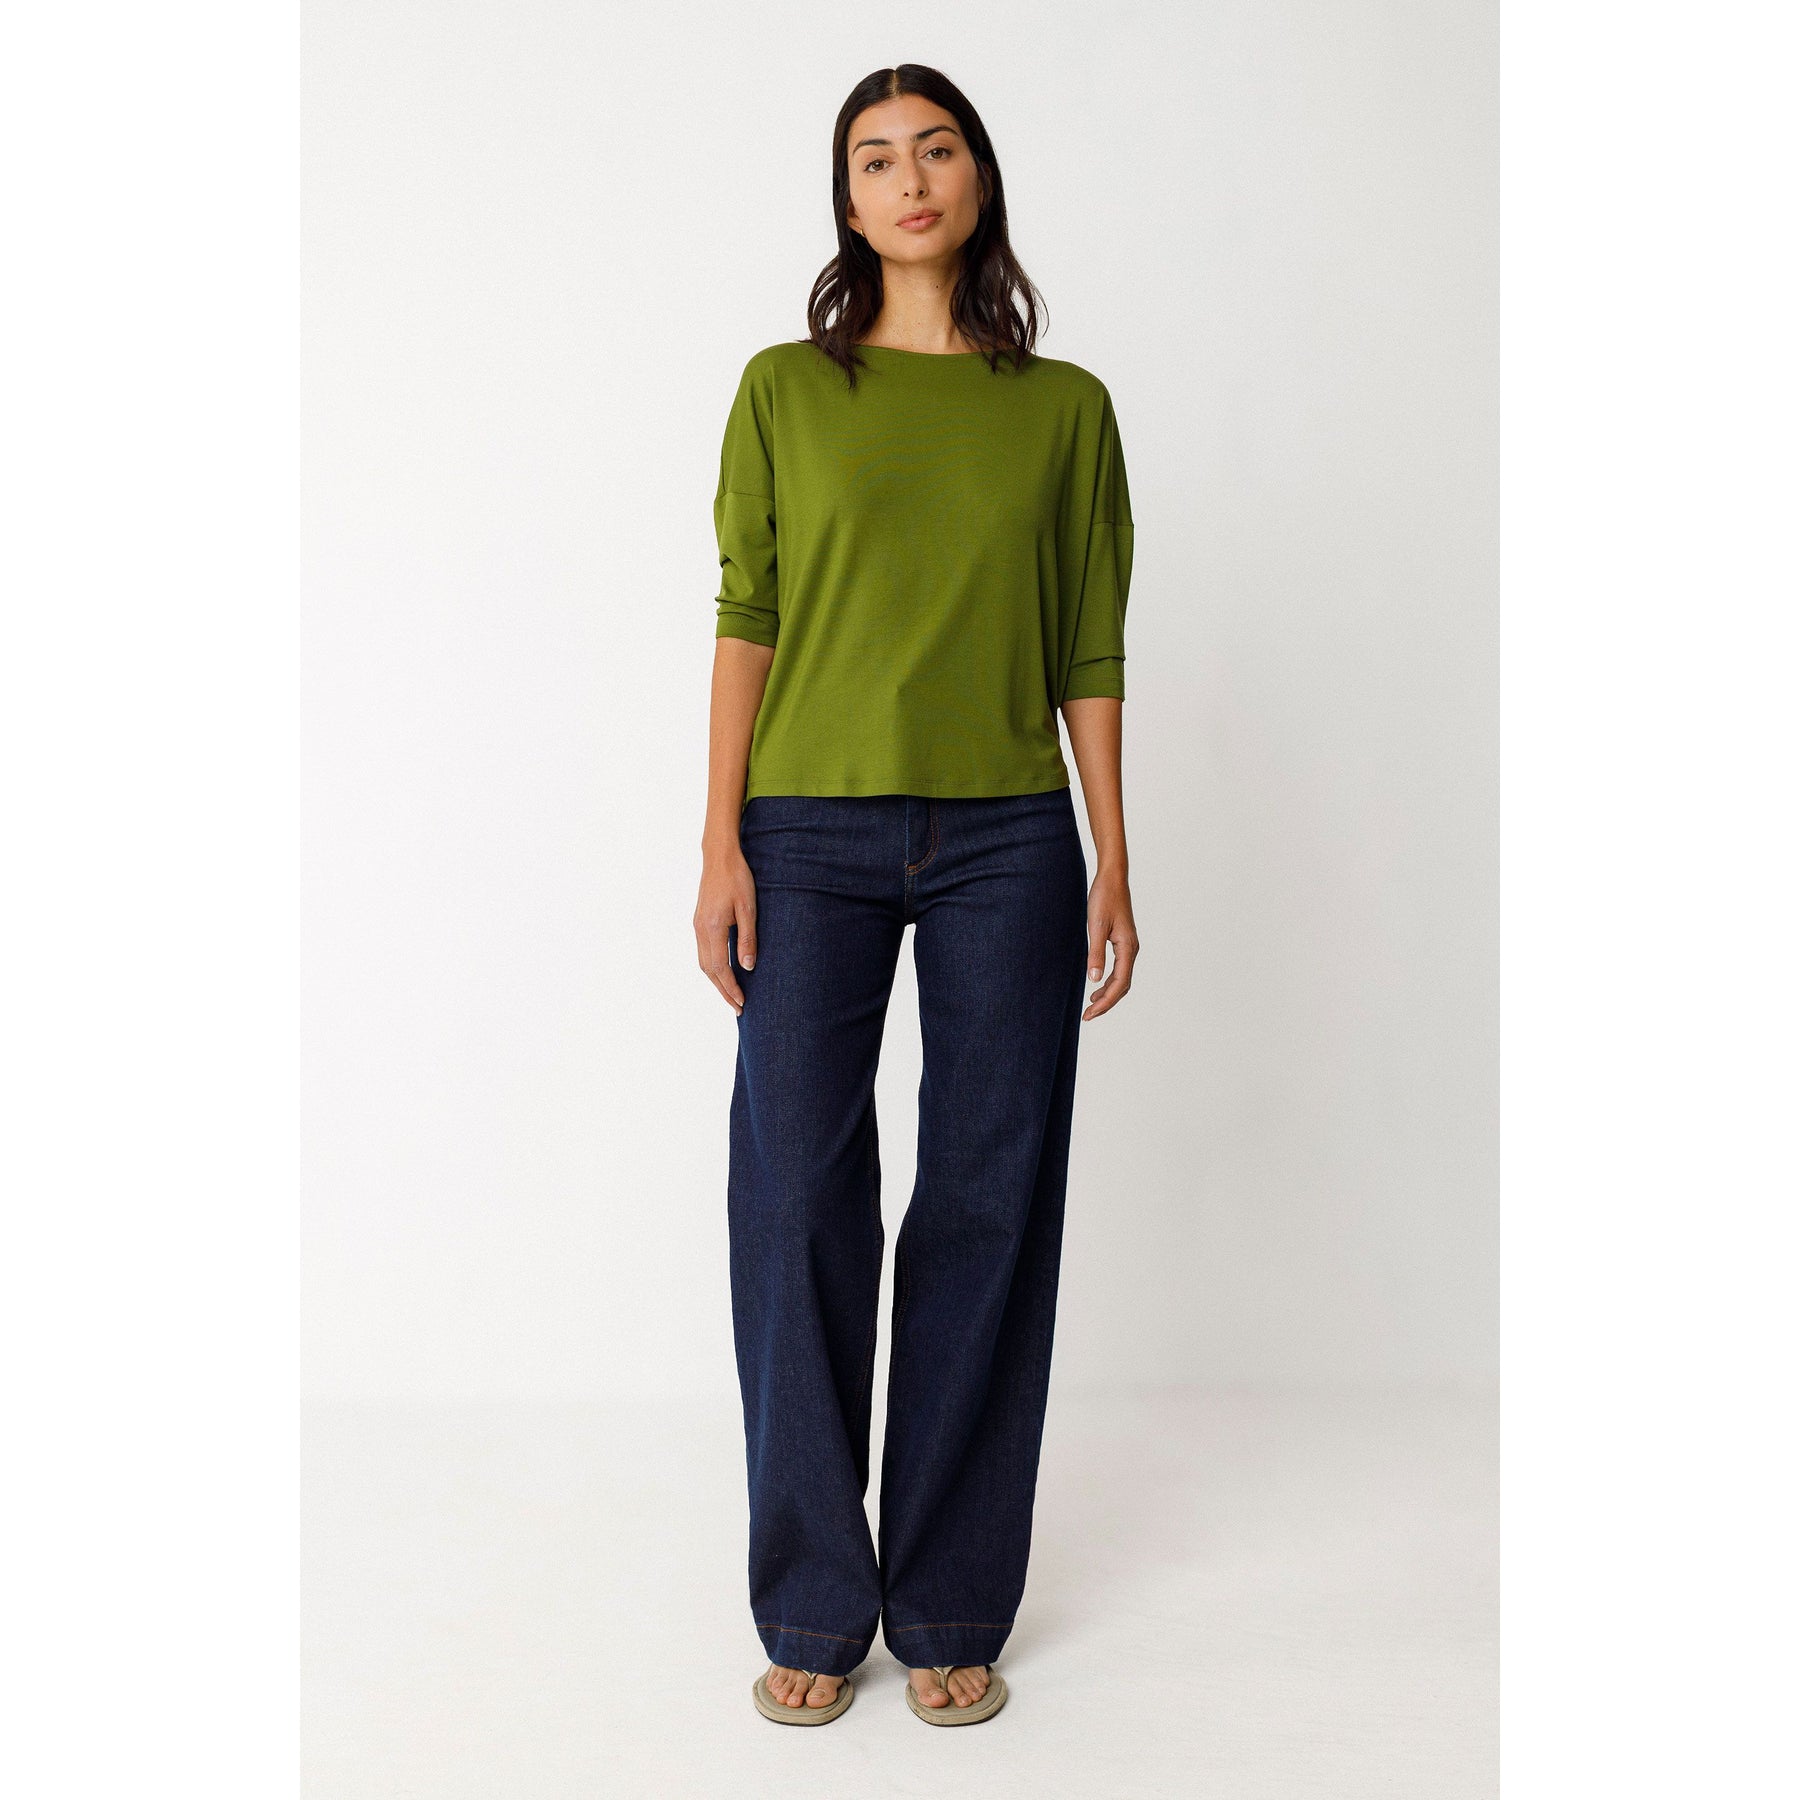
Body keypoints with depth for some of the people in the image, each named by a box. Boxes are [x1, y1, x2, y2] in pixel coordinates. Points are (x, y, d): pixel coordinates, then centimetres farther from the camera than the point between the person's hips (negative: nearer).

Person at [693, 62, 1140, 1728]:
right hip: (815, 835, 0)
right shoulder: (785, 390, 7)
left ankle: (951, 1608, 18)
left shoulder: (1065, 406, 9)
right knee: (795, 1196, -2)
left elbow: (1089, 651, 8)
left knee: (987, 1206, 3)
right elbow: (746, 620, 3)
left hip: (1005, 841, 1)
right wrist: (722, 846, -5)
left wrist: (1112, 862, 2)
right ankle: (814, 1609, 14)